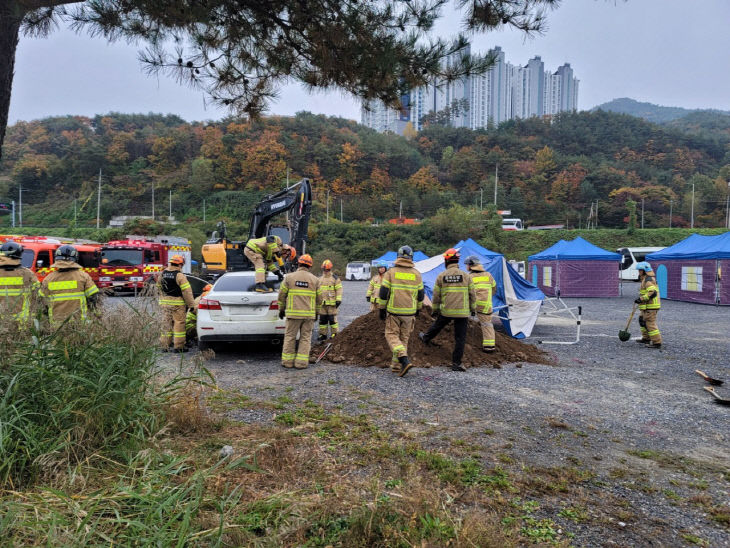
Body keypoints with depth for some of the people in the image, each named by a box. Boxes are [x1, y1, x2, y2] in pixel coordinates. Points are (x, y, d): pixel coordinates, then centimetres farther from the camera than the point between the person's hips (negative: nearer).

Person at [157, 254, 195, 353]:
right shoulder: (180, 276, -14)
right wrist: (191, 305, -11)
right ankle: (178, 346, 3)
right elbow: (187, 292, -15)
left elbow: (159, 288, 17)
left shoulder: (162, 274, 8)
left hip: (165, 303, 6)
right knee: (179, 324, 1)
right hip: (177, 304, -6)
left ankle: (164, 346, 16)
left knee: (166, 323, 13)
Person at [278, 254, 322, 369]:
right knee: (305, 338, 8)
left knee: (290, 336, 10)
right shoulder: (315, 279, 3)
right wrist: (316, 312, 18)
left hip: (293, 313, -1)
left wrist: (281, 309, 14)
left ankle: (288, 361, 13)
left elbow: (282, 295, 2)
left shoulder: (289, 277, 0)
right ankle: (301, 362, 7)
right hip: (309, 314, 1)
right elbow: (319, 299, 7)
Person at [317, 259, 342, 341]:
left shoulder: (335, 279, -1)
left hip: (332, 303, -5)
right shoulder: (320, 279, 16)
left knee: (332, 319, -4)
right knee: (322, 319, 8)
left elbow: (339, 290, -5)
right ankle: (323, 334, 16)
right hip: (322, 303, 6)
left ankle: (334, 334, 4)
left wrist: (338, 300, -12)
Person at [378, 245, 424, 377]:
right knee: (404, 338, 13)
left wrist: (382, 308, 2)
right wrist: (418, 308, 24)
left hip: (393, 311, -3)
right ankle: (396, 365, 18)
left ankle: (405, 361, -16)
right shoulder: (416, 274, 4)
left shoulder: (391, 272, -4)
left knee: (392, 336, 4)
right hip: (410, 312, 3)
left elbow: (383, 292, -6)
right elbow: (420, 295, 10)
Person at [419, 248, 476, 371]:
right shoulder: (466, 275, -4)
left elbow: (436, 296, 3)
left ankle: (426, 338, 54)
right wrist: (473, 309, 15)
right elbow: (472, 294, 1)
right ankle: (456, 363, 8)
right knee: (460, 338, 5)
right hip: (462, 312, -1)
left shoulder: (441, 276, -3)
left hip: (446, 311, 1)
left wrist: (435, 310, 15)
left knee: (437, 325, 29)